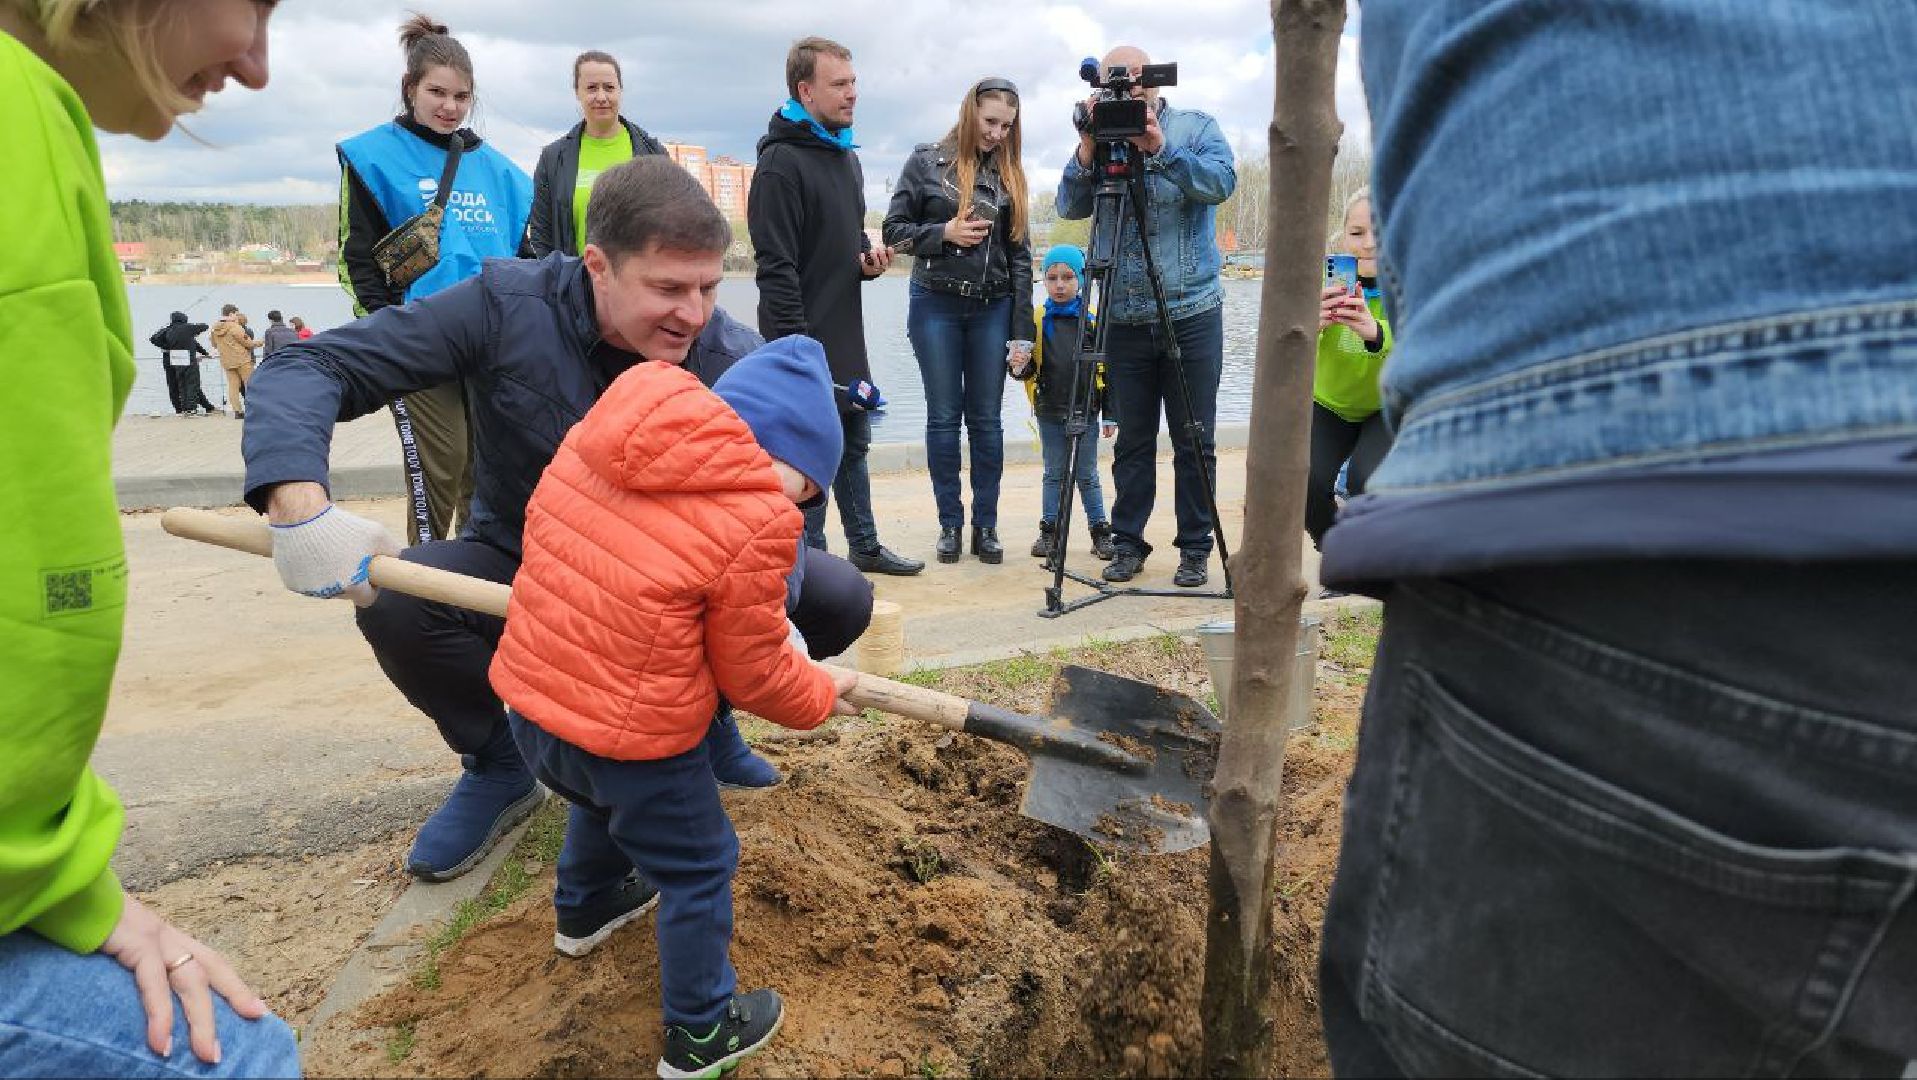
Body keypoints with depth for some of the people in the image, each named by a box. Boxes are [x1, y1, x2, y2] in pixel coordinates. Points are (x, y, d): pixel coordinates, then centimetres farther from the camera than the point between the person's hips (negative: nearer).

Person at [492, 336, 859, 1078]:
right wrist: (821, 697, 9)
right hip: (630, 732, -7)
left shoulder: (599, 432, -3)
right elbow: (754, 674, -10)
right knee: (699, 870, 16)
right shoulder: (754, 519, -21)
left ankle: (583, 906, 64)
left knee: (601, 803, 37)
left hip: (529, 696, 8)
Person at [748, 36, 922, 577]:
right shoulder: (781, 163, -13)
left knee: (854, 443, 16)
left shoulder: (846, 156, 15)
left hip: (844, 335, 9)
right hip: (805, 341, -9)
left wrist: (869, 259, 2)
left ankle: (865, 547, 29)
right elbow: (776, 267, -19)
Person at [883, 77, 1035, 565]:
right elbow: (894, 230, 2)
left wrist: (1022, 332, 1)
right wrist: (944, 233, -15)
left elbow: (1021, 256, 7)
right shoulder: (926, 162, 1)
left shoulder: (1009, 174, 9)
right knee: (944, 418, 3)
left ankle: (985, 525, 13)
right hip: (936, 305, -2)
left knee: (986, 419, 4)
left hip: (992, 309, 2)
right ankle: (950, 523, 13)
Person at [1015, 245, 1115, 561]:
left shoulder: (1094, 318, -3)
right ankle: (1049, 531, 20)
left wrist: (1110, 413, -1)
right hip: (1049, 412, 1)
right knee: (1053, 474, 12)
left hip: (1086, 412, -1)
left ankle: (1100, 530, 18)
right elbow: (1029, 369, 2)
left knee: (1087, 475, 8)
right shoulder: (1037, 319, -2)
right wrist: (1020, 367, -22)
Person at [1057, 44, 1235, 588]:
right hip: (1125, 316, 2)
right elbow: (1070, 206, -4)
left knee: (1194, 440, 4)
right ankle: (1128, 543, 18)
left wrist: (1162, 149, -24)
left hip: (1193, 313, -1)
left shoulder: (1196, 127, 4)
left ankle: (1195, 549, 14)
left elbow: (1221, 182, -14)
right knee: (1132, 439, 8)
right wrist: (1087, 151, -18)